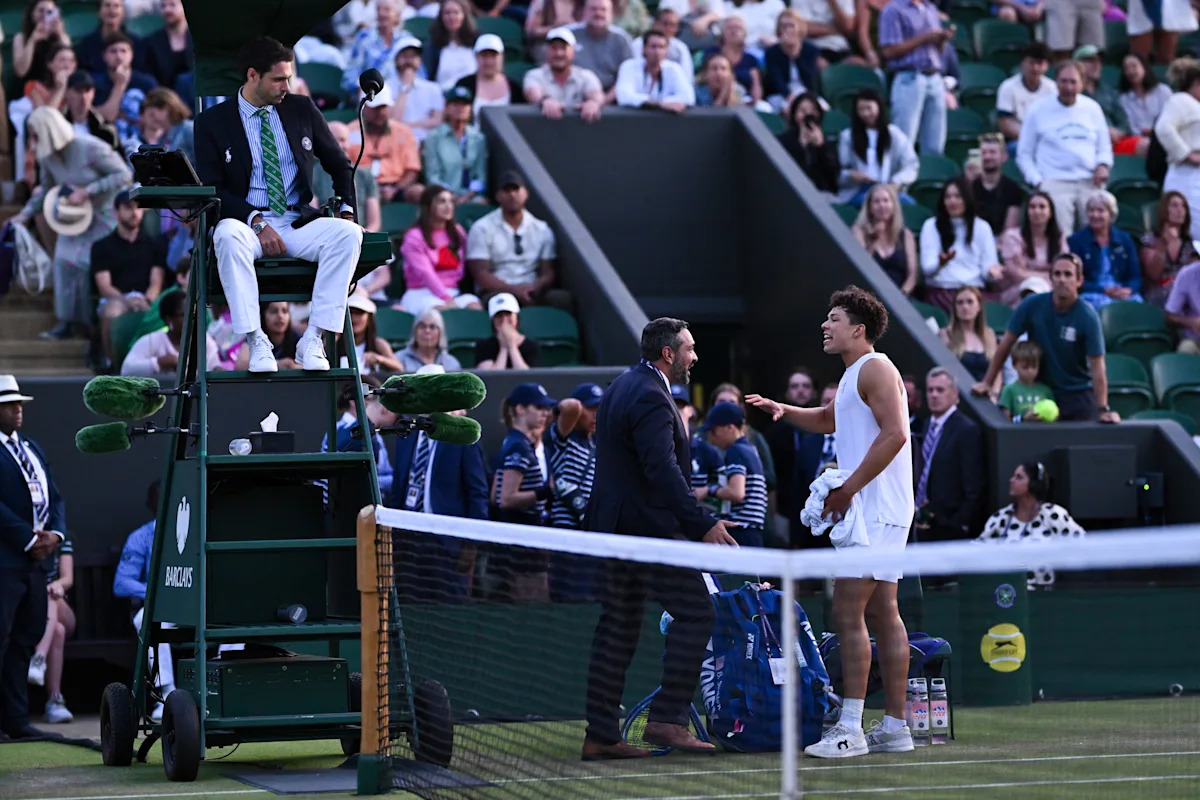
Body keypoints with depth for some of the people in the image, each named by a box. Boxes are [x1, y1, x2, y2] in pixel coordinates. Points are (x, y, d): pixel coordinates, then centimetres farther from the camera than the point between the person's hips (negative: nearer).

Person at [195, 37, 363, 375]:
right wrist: (257, 221, -18)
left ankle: (313, 339, -29)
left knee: (349, 234, -28)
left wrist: (346, 211, -1)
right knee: (228, 236, -39)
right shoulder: (213, 122, 3)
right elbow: (211, 190, -3)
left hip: (300, 223, 3)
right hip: (246, 223, -3)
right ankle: (256, 342, -36)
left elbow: (340, 165, 18)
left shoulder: (302, 110, 12)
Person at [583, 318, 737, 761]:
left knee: (617, 628, 10)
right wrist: (704, 524, -30)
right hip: (647, 526, -10)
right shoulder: (650, 398, -17)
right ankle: (666, 719, -7)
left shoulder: (621, 387, 16)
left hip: (615, 524, 11)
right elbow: (663, 471, -27)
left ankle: (600, 736, 11)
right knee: (696, 613, -6)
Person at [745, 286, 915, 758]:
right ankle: (894, 727, 11)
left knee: (848, 613, -13)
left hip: (876, 511, -10)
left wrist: (848, 489, -22)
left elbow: (894, 434, -22)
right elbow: (830, 419, 38)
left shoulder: (875, 368, -11)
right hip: (866, 512, 10)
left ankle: (849, 729, -15)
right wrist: (784, 412, 19)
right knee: (882, 614, 9)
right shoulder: (853, 375, 20)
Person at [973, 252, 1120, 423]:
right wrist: (987, 383, -1)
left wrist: (1103, 409, -29)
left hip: (1079, 395, -2)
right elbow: (1006, 344, -2)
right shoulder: (1032, 305, -11)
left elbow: (1097, 367, -22)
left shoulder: (1088, 317, -18)